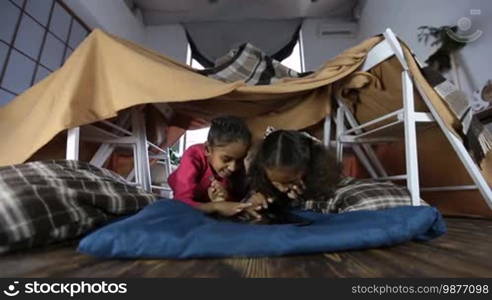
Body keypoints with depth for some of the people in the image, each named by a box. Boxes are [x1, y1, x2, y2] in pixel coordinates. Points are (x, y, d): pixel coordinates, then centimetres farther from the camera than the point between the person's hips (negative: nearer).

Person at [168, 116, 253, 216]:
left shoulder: (236, 163, -20)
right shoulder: (193, 158, -31)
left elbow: (240, 199, -16)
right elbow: (182, 203, -37)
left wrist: (227, 199, -35)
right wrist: (216, 207, -49)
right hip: (192, 203, -1)